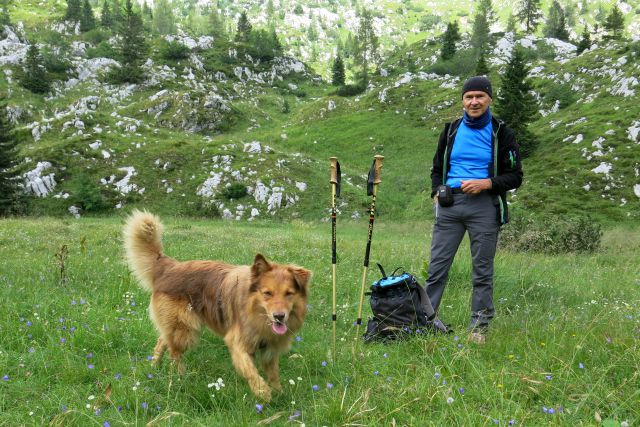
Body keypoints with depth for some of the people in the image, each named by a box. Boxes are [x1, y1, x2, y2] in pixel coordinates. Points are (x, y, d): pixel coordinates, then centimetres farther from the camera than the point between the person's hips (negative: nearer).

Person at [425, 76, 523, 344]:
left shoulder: (501, 133, 3)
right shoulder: (451, 130, 12)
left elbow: (515, 176, 3)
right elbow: (437, 168, 20)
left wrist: (486, 183, -14)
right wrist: (437, 192, 1)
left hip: (484, 206, -2)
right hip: (449, 203, 2)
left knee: (482, 270, 5)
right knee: (437, 265, 1)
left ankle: (479, 326, 15)